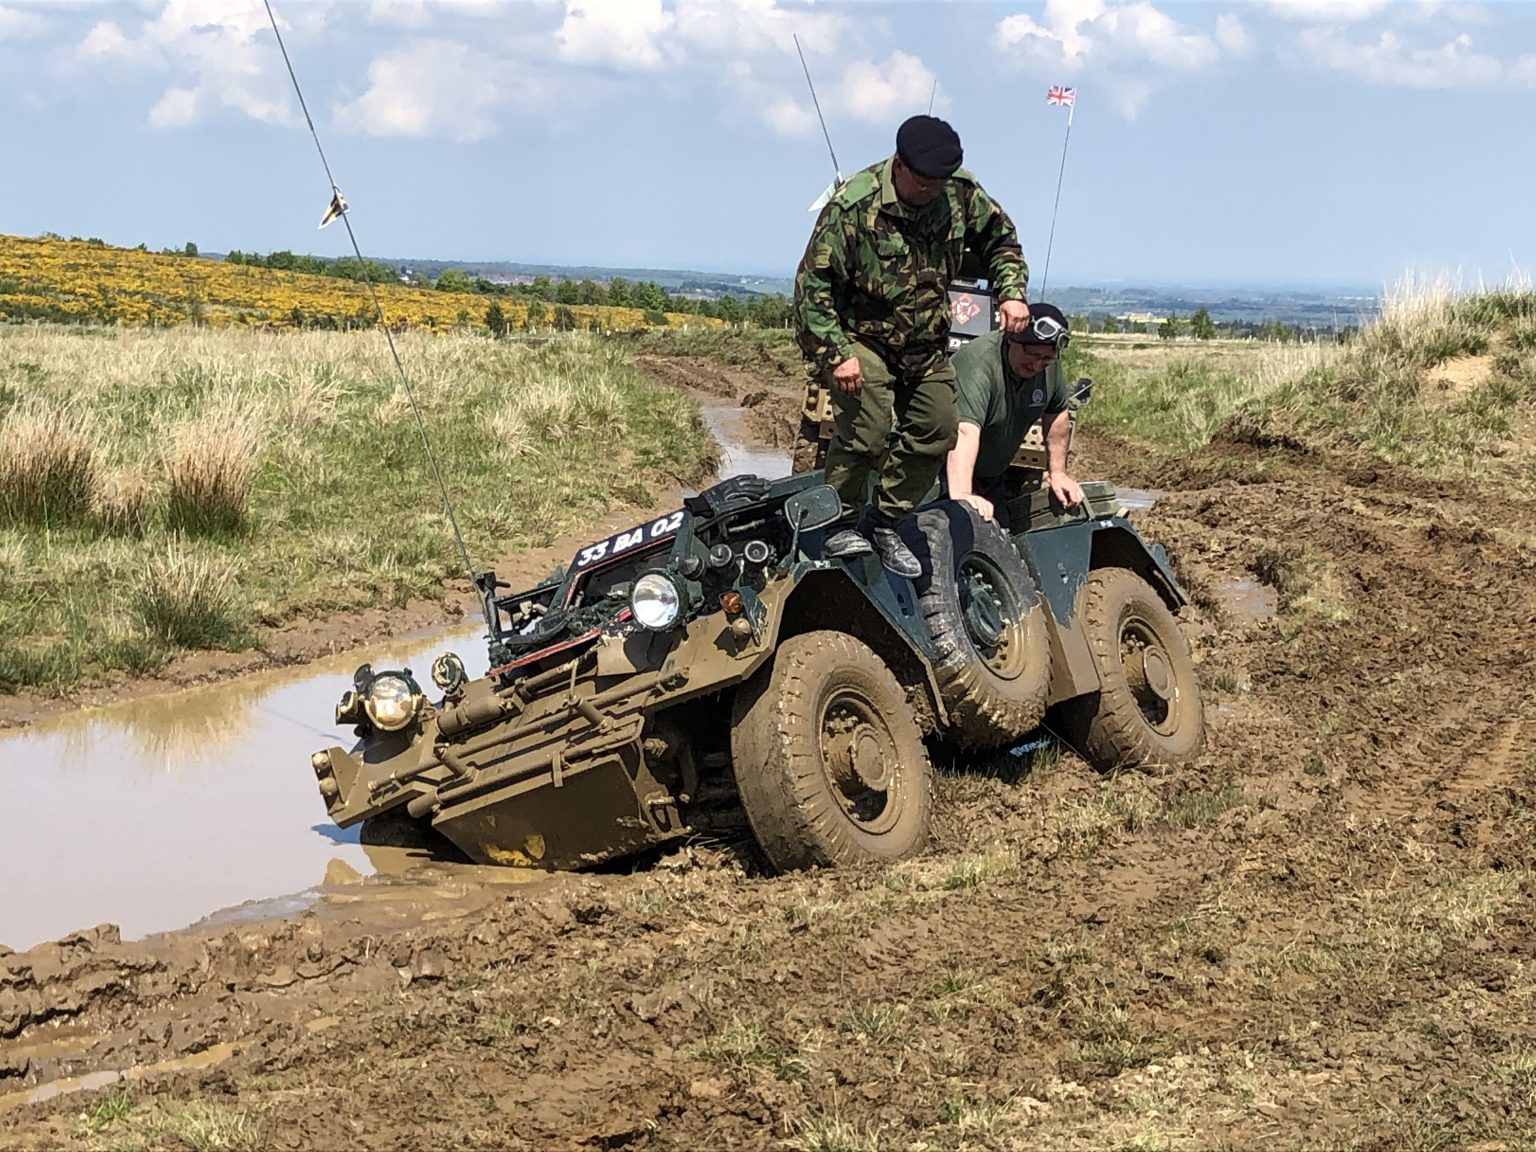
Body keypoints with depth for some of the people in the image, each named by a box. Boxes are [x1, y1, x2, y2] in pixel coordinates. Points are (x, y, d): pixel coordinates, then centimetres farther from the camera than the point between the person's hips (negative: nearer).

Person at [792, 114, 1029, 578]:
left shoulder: (961, 192, -8)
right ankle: (838, 524, -3)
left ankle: (886, 522, 17)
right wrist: (835, 354, -25)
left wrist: (1011, 292, -5)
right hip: (863, 337, -6)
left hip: (927, 344, 6)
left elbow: (1000, 238, 12)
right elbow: (813, 282, -20)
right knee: (865, 431, -20)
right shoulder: (853, 205, -23)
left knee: (935, 431, 2)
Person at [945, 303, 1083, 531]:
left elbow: (1057, 413, 11)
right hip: (954, 474, -8)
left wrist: (1057, 472, 11)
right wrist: (960, 495, -56)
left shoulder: (1051, 365, -8)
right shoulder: (979, 363, -31)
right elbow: (965, 431, -44)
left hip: (990, 479, 8)